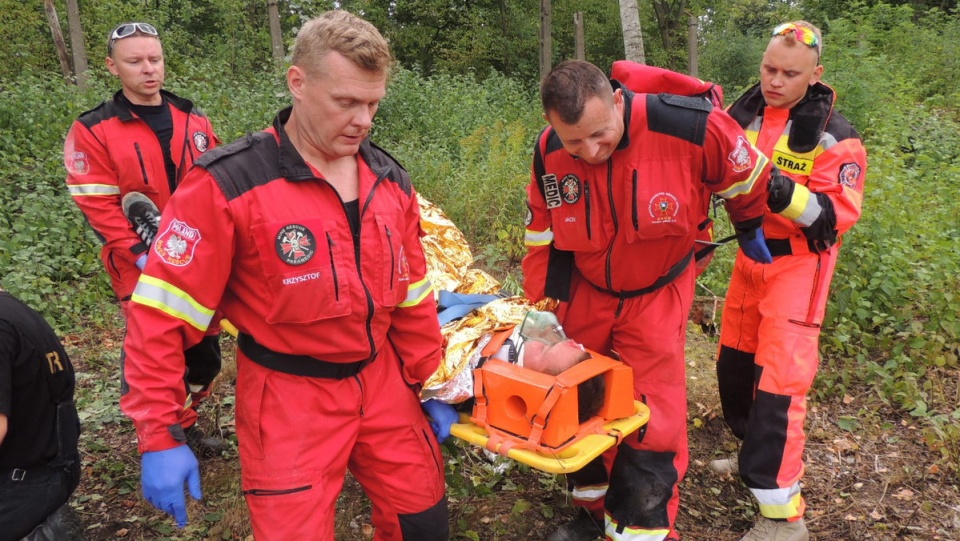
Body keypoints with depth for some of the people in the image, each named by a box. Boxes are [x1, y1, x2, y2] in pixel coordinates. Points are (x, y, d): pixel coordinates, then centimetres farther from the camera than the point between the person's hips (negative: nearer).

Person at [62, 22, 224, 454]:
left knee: (205, 353, 13)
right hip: (145, 272, -4)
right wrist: (144, 255, -19)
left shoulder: (194, 121, 9)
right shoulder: (93, 132, -5)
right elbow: (100, 208, -10)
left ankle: (186, 423, 37)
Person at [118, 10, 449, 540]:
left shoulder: (391, 181, 1)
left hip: (382, 383, 5)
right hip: (288, 398, -5)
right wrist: (160, 435, -13)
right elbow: (162, 315, -14)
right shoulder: (226, 184, -17)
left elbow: (413, 297, 7)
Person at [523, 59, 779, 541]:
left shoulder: (690, 127, -28)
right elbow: (542, 241, -4)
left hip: (656, 297, -3)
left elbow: (748, 177, -7)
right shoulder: (549, 153, -17)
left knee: (651, 420, -6)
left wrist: (750, 232, 9)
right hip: (583, 294, 3)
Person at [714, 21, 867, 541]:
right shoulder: (745, 112, 1)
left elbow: (838, 213, -19)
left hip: (798, 265, -6)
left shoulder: (833, 136, -14)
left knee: (779, 379, -11)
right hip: (750, 254, 6)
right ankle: (756, 454, 39)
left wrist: (786, 193, -36)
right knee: (734, 362, 16)